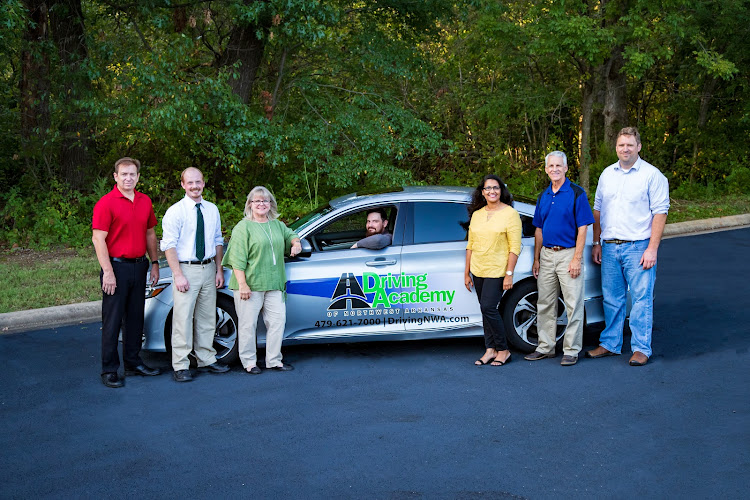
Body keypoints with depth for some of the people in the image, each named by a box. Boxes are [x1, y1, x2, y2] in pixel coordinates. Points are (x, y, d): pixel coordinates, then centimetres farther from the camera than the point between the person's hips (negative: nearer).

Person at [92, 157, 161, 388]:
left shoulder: (145, 202, 10)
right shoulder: (106, 203, -10)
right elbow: (98, 239, -13)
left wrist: (154, 263, 12)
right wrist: (108, 272, -18)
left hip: (139, 266, 6)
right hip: (117, 267, -6)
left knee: (136, 317, 13)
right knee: (112, 320, -1)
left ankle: (133, 362, 25)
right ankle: (109, 370, 7)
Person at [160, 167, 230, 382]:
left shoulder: (212, 210, 10)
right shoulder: (175, 212, -6)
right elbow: (169, 246, -10)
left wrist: (219, 270, 8)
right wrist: (178, 275, -16)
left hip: (208, 269, 5)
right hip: (186, 269, -5)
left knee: (207, 318, 12)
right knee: (183, 319, -5)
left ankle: (206, 360, 22)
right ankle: (181, 366, 1)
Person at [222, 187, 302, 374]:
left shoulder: (277, 225, 15)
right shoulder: (243, 227, -4)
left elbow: (290, 235, 35)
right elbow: (238, 260, -10)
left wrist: (296, 243, 10)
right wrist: (242, 284, -17)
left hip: (273, 284, 6)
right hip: (250, 285, -6)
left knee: (278, 320, 5)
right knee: (248, 324, -1)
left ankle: (274, 360, 17)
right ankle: (249, 362, 11)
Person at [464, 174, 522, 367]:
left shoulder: (510, 214, -6)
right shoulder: (476, 215, 11)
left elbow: (515, 247, -9)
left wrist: (509, 274, -14)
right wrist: (467, 273, 12)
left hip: (497, 271, -6)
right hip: (478, 271, 6)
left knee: (488, 308, -12)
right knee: (486, 309, 9)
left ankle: (503, 350, 1)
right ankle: (490, 349, 16)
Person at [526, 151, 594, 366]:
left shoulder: (576, 193, -6)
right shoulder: (543, 197, 13)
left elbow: (582, 228, -10)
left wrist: (577, 259, -16)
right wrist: (536, 259, 12)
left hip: (568, 254, -6)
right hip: (546, 254, 6)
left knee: (573, 304, -2)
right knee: (545, 304, 10)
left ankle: (571, 350, 5)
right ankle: (546, 347, 19)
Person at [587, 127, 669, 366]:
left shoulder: (652, 175, -4)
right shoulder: (607, 174, 13)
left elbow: (660, 212, -8)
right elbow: (598, 210, 18)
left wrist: (652, 249, -14)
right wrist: (596, 243, 12)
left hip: (638, 247, -5)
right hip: (610, 247, 5)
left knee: (641, 299, -2)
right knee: (611, 299, 10)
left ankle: (641, 348, 6)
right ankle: (610, 344, 20)